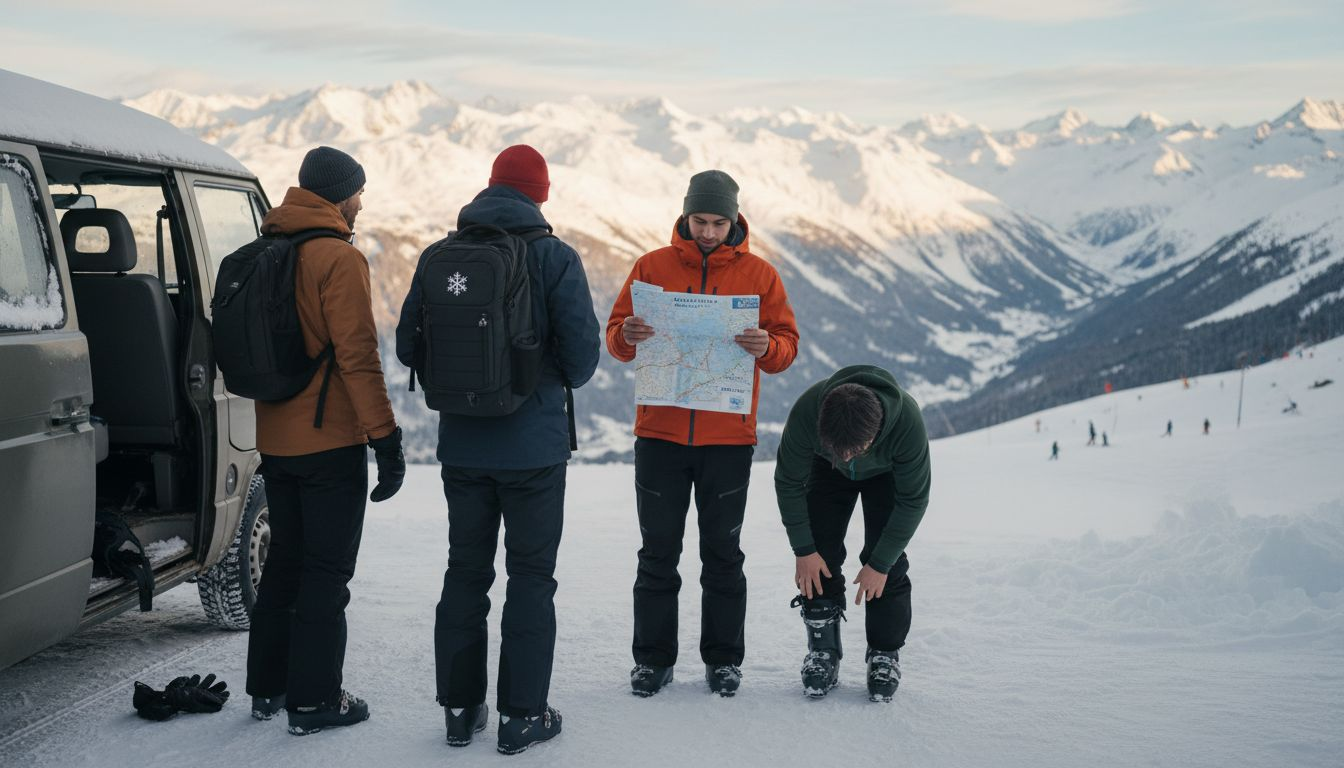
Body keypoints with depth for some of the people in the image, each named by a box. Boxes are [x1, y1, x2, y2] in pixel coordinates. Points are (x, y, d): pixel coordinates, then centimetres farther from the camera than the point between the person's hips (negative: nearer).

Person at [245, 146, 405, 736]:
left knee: (284, 560, 18)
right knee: (326, 571, 1)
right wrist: (386, 435, -16)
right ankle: (313, 700, 5)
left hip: (274, 440, 8)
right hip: (331, 442, -8)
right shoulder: (338, 258, -14)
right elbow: (358, 356, -19)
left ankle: (267, 688, 25)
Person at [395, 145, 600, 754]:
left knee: (465, 572, 15)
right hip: (534, 446, -3)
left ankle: (460, 707, 21)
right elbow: (582, 350, -12)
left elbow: (408, 346, 3)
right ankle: (521, 715, 9)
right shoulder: (554, 257, -10)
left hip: (462, 446, 3)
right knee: (530, 578, 7)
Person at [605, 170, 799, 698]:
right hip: (660, 432, 1)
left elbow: (787, 347, 1)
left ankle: (724, 659, 18)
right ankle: (653, 659, 15)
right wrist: (627, 336, -19)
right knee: (658, 553, 6)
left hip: (728, 437, 0)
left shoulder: (759, 274, 3)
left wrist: (765, 346, -21)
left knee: (723, 554, 7)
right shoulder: (652, 267, 5)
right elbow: (615, 335, 5)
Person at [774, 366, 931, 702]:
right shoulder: (806, 412, -40)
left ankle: (885, 656, 1)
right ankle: (822, 650, 3)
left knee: (888, 561, -12)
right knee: (820, 556, -9)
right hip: (827, 472, 1)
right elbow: (788, 483, -22)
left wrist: (881, 563, -23)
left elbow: (913, 501, -28)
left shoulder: (908, 423, -43)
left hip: (889, 473, -1)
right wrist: (803, 549, -19)